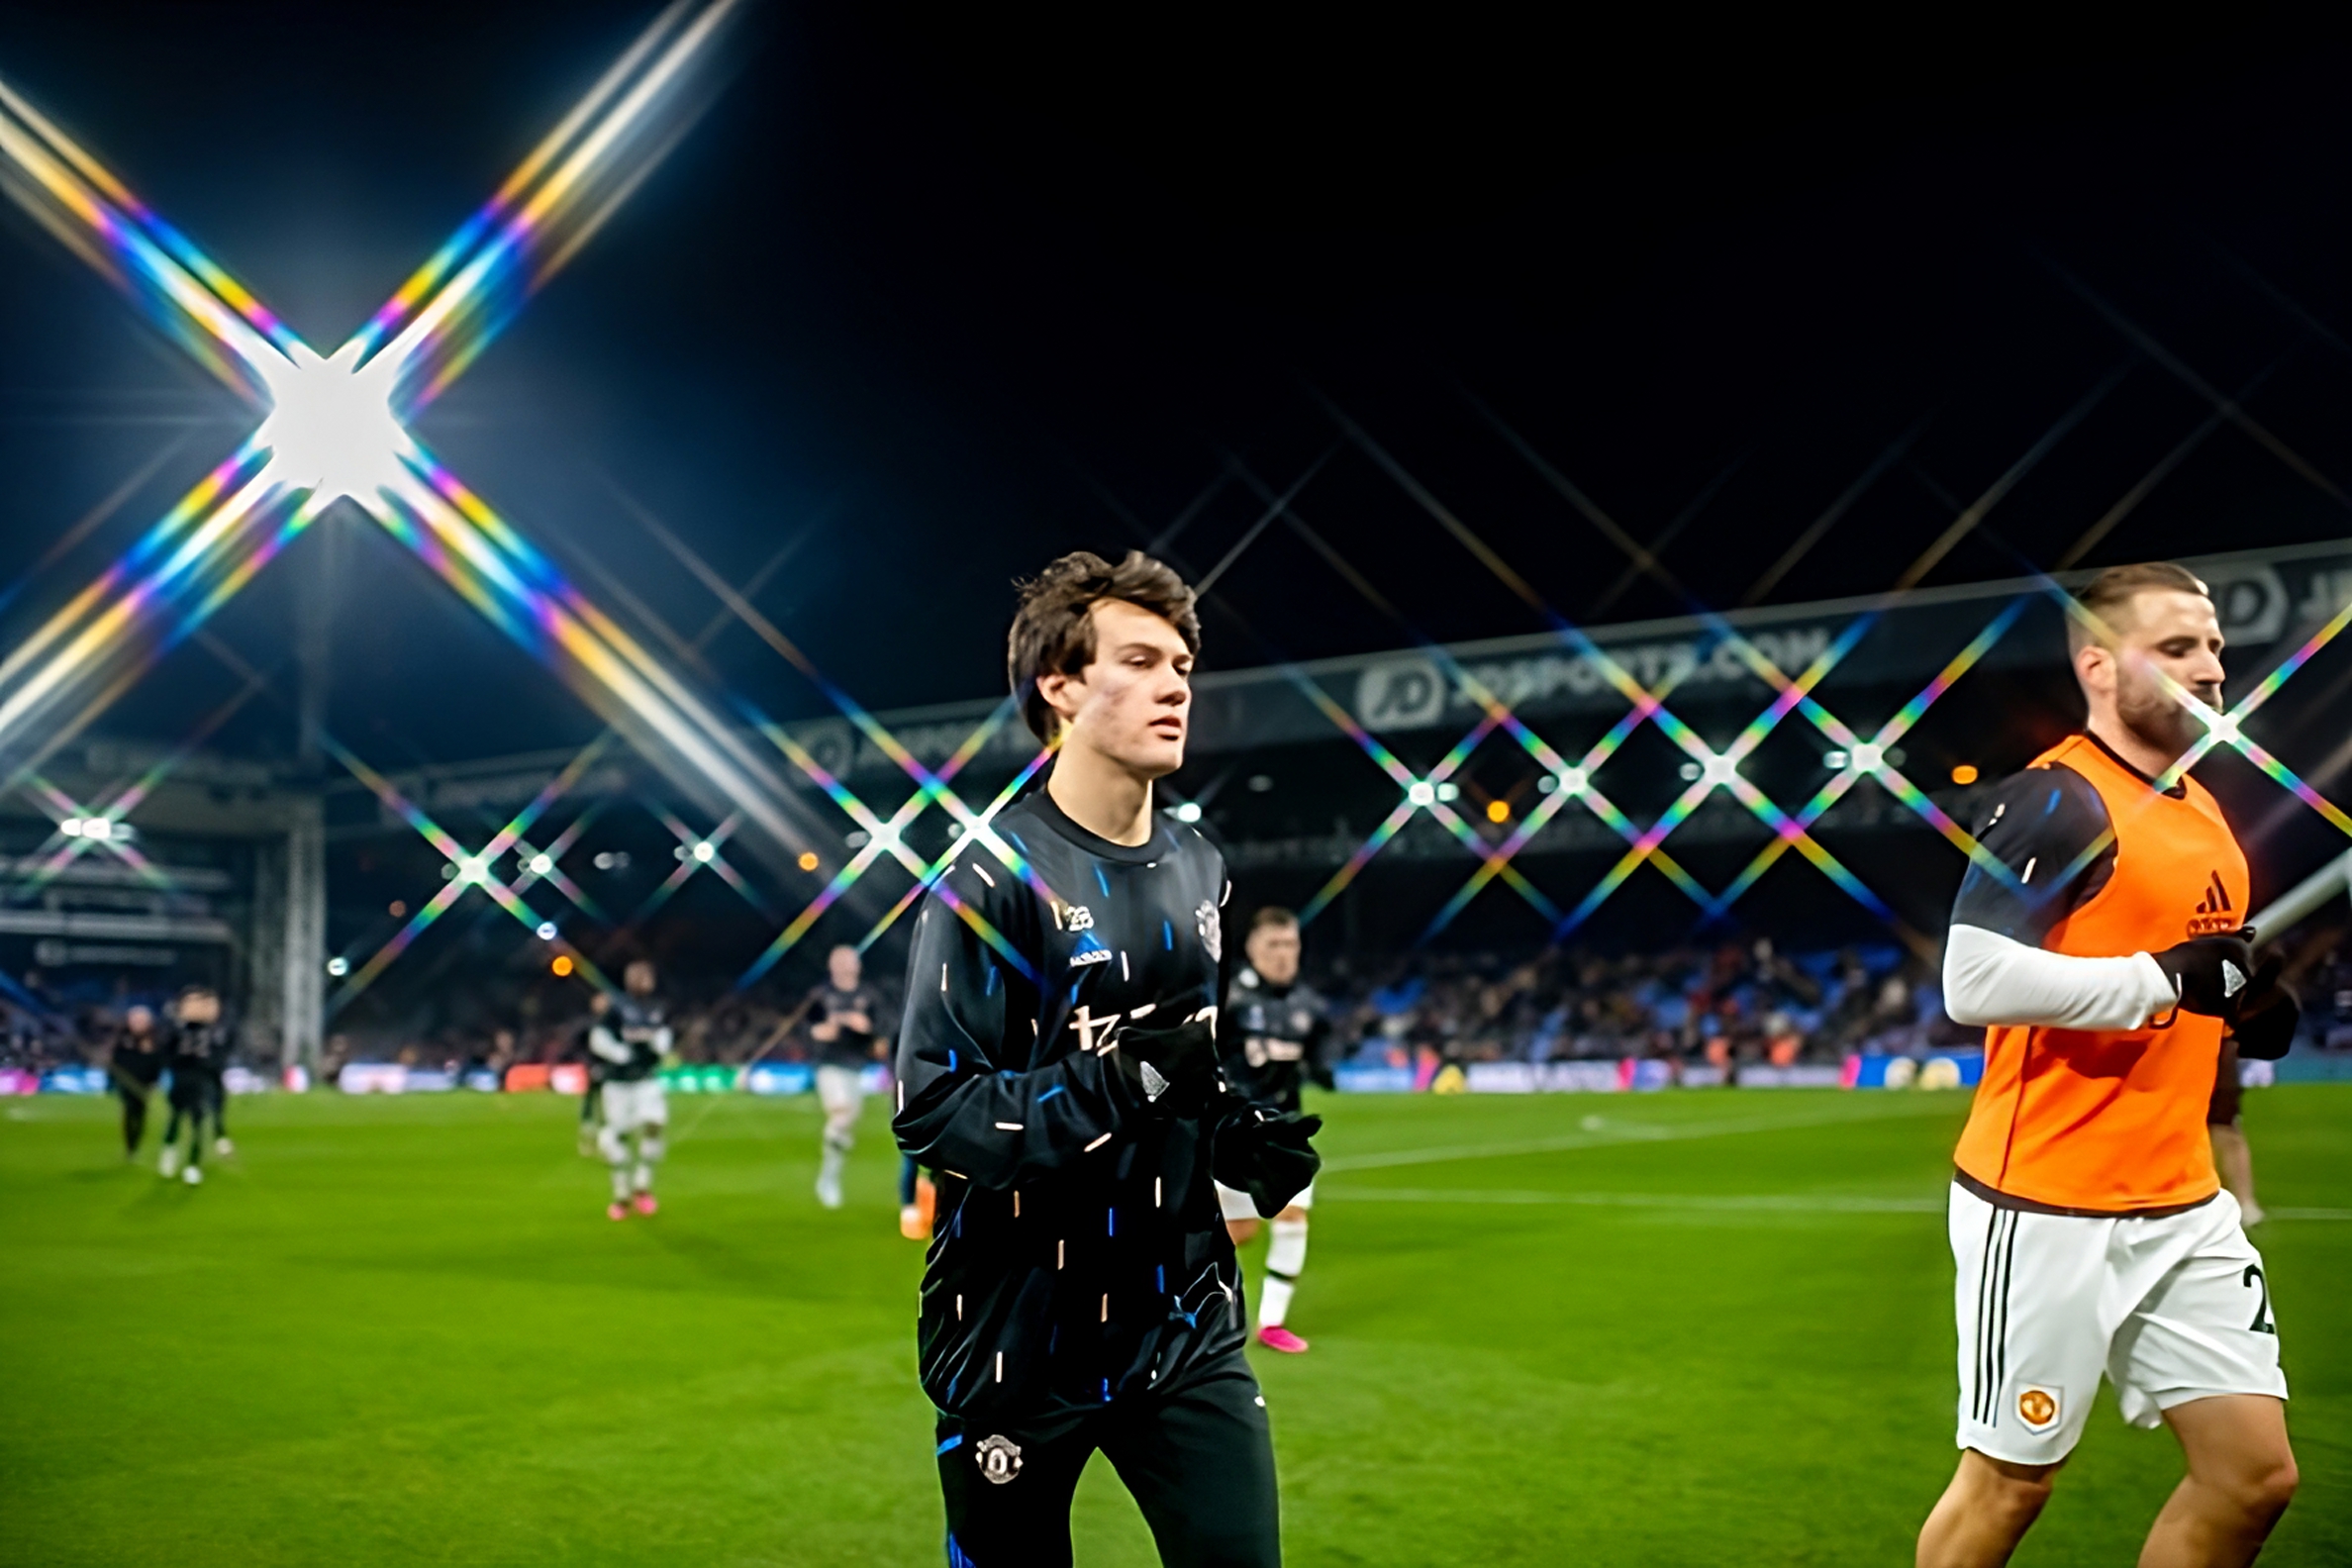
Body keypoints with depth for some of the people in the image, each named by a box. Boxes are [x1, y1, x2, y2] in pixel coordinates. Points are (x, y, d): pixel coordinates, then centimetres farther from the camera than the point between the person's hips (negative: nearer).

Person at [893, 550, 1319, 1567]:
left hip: (1183, 1323, 6)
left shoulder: (1198, 871, 10)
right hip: (1021, 1341, -5)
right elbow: (928, 1107, -18)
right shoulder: (995, 873, -13)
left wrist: (1244, 1141, 2)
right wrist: (1121, 1081, -28)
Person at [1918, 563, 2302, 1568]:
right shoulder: (2056, 800, -13)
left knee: (2257, 1474, 8)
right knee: (2009, 1480, 4)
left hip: (2183, 1208, 8)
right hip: (2047, 1209, -8)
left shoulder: (2207, 813, 15)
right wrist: (2169, 976, -21)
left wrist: (2253, 1009, 6)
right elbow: (1973, 979, -24)